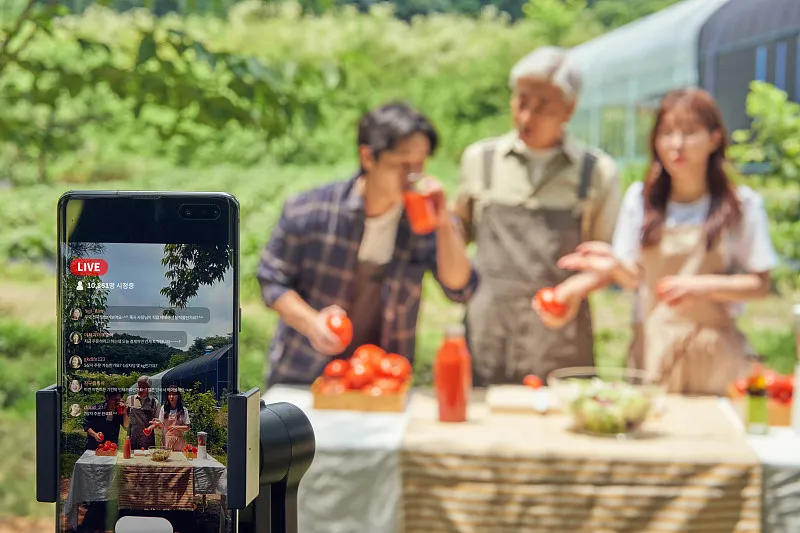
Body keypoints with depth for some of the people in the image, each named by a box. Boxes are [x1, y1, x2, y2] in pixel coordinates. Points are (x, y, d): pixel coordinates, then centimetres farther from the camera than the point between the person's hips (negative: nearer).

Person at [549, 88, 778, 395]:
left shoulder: (743, 204, -1)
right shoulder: (640, 198, 5)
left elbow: (760, 284, -1)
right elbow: (635, 277, 7)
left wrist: (703, 286, -15)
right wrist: (615, 266, -14)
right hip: (654, 349, 2)